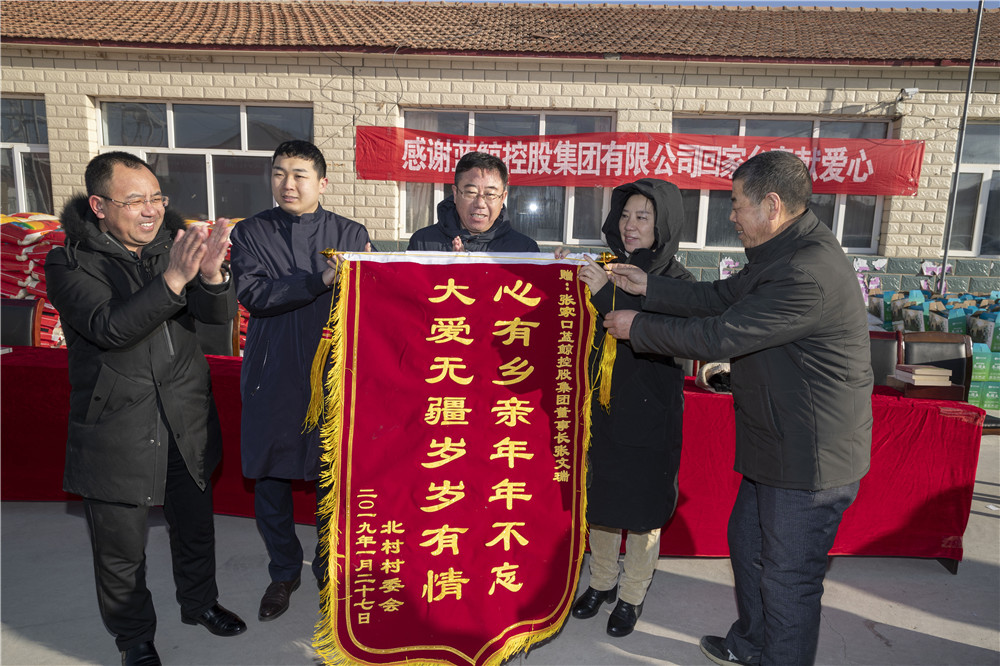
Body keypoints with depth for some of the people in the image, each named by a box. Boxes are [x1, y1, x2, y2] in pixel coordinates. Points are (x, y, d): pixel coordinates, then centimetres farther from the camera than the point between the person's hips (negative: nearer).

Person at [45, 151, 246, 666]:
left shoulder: (172, 243, 1)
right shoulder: (69, 263, -11)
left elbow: (221, 314, -8)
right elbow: (110, 328, -26)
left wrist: (211, 274, -30)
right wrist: (173, 279, -38)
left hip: (187, 423, 4)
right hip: (115, 428, -3)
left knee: (195, 525, 21)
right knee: (121, 549, 12)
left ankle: (199, 603, 46)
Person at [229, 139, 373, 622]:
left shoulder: (351, 234, 4)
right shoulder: (250, 233, 5)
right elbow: (252, 293, -13)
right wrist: (319, 279, -24)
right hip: (272, 378, 1)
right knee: (270, 478, 10)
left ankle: (330, 568, 31)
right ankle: (284, 572, 33)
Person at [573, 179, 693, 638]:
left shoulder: (677, 282, -9)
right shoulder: (609, 270, 3)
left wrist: (609, 295, -27)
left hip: (650, 415, -4)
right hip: (603, 407, 4)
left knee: (642, 512, 9)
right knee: (599, 501, 16)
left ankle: (632, 596, 32)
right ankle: (602, 582, 39)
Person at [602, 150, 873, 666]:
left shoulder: (810, 274, -28)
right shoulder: (784, 255, 7)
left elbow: (722, 334, -28)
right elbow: (722, 296, 12)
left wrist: (639, 328, -16)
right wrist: (648, 288, 6)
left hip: (811, 458, -11)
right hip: (777, 445, 11)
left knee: (788, 576, 7)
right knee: (747, 541, 24)